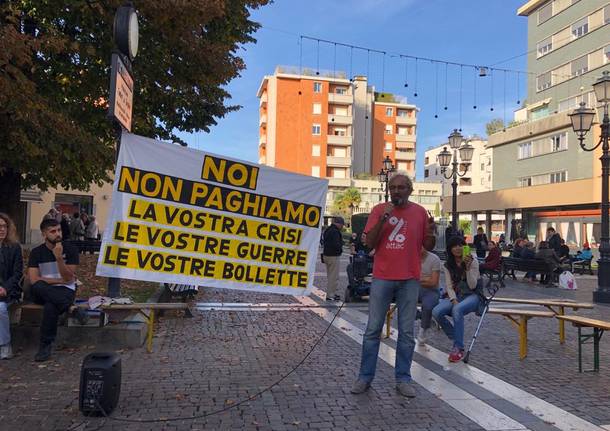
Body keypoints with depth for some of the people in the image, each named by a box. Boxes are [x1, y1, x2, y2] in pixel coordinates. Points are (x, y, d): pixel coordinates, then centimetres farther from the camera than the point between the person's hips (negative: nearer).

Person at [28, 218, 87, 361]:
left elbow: (68, 279, -9)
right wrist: (60, 280, -10)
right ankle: (72, 308, -32)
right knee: (37, 287, -35)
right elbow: (34, 280, -8)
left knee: (50, 307, -36)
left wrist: (59, 258, -21)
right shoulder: (36, 252, 3)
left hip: (65, 291, -2)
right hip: (43, 293, 2)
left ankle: (45, 345, -21)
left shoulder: (70, 249, -1)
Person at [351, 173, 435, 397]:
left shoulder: (420, 212, 4)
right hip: (382, 278, -1)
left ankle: (403, 379, 16)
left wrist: (431, 233, -14)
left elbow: (428, 246, 8)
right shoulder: (379, 210, 1)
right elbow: (369, 243, -5)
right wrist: (383, 219, -16)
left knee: (406, 332, 6)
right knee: (373, 329, 4)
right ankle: (365, 376, 14)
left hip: (409, 280, 1)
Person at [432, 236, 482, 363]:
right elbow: (449, 286, 0)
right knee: (436, 312, -26)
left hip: (471, 296, -4)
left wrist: (468, 267, -23)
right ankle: (456, 339, -6)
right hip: (454, 296, 4)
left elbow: (472, 286, -12)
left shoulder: (473, 261, -3)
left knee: (457, 310, -37)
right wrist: (454, 300, -18)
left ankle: (458, 347, -26)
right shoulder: (448, 265, 7)